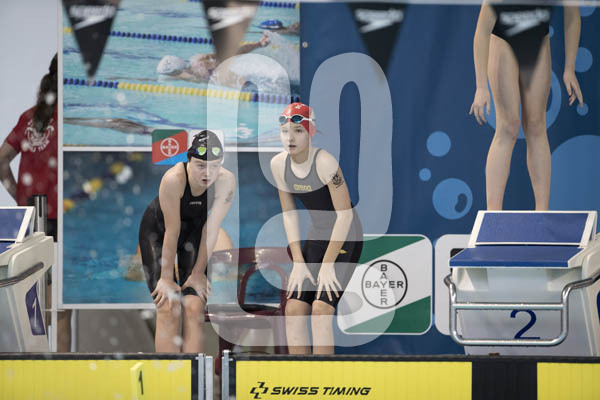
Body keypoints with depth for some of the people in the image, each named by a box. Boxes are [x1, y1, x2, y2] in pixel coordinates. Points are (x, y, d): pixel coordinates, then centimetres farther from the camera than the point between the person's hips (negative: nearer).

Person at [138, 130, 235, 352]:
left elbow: (211, 230, -19)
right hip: (157, 230, -2)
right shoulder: (174, 179, -36)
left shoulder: (226, 181, -28)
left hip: (194, 231, 2)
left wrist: (198, 274, -12)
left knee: (194, 307, -12)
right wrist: (166, 278, -20)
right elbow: (172, 232, -28)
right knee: (168, 309, -15)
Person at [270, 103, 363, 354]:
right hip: (316, 237, 6)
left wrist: (328, 265, -19)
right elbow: (289, 214, 4)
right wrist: (298, 263, -2)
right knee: (294, 308, -4)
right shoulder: (278, 164, -4)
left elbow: (344, 214, -21)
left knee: (321, 308, -18)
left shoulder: (324, 162, -24)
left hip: (345, 239, -6)